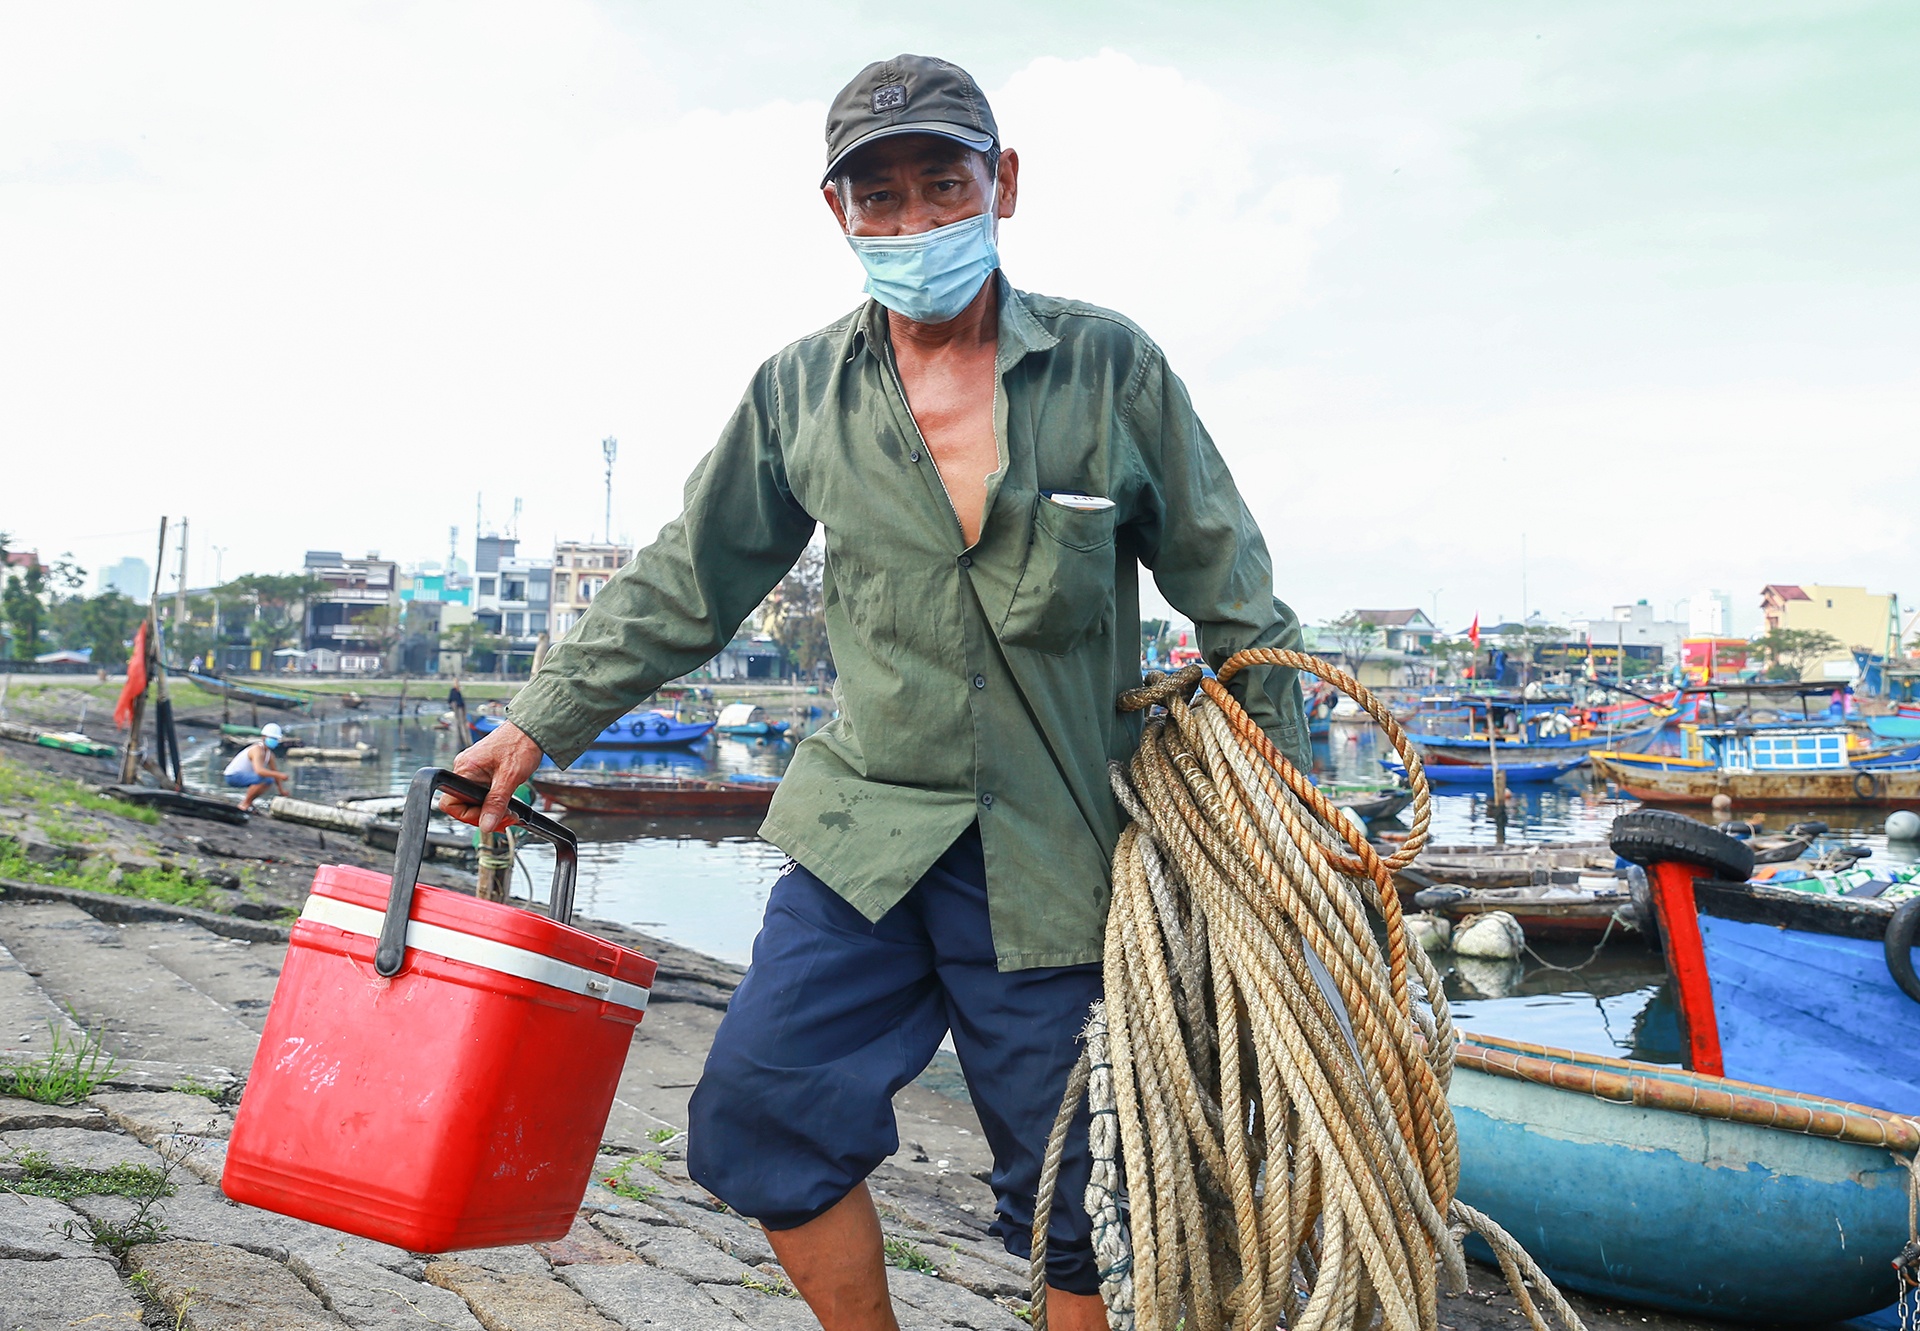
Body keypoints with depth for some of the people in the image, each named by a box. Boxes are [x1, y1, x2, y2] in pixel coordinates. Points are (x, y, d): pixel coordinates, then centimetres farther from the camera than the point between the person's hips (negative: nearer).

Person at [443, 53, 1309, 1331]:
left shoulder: (1110, 367, -3)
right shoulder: (800, 393, 3)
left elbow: (1237, 604, 2)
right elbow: (682, 587, 11)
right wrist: (539, 725, 7)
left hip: (1058, 851, -2)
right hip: (867, 827, 3)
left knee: (1073, 1189, 5)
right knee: (763, 1110, -2)